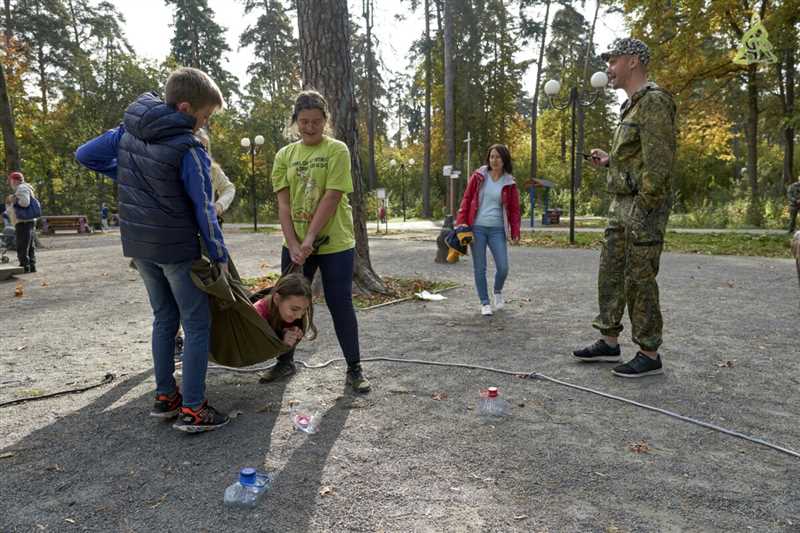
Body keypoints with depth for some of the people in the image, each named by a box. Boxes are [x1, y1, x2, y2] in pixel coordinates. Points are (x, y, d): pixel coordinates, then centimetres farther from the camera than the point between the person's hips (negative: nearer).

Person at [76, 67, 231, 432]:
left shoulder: (127, 130, 3)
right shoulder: (189, 151, -18)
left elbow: (85, 155, 13)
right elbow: (203, 210, -15)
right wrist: (220, 255, -5)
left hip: (139, 244, 7)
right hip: (176, 248, -7)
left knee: (164, 318, 17)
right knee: (197, 324, 1)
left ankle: (164, 396, 24)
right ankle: (192, 409, 2)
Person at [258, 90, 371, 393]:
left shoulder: (337, 150, -5)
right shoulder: (285, 155, 6)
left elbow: (331, 198, -14)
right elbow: (283, 204, -1)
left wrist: (310, 238, -19)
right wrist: (293, 244, -12)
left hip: (335, 244, -4)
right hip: (295, 245, 4)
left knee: (340, 303, 0)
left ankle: (354, 369, 13)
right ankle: (286, 362, 30)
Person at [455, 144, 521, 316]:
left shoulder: (509, 183, 4)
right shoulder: (478, 176, 3)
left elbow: (514, 209, 6)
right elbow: (466, 199, 4)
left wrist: (515, 232, -2)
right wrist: (461, 221, -5)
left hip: (497, 230, 0)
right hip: (477, 228, 0)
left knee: (503, 267, -5)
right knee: (479, 268, 2)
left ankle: (498, 292, 27)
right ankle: (484, 303, 17)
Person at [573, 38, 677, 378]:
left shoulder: (654, 101, -11)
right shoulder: (631, 107, 19)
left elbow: (658, 162, -19)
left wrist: (641, 211, -21)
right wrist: (609, 161, 11)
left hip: (643, 205, -10)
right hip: (620, 204, 10)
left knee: (639, 280, -5)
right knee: (610, 274, 11)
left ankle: (649, 355, 7)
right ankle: (609, 342, 21)